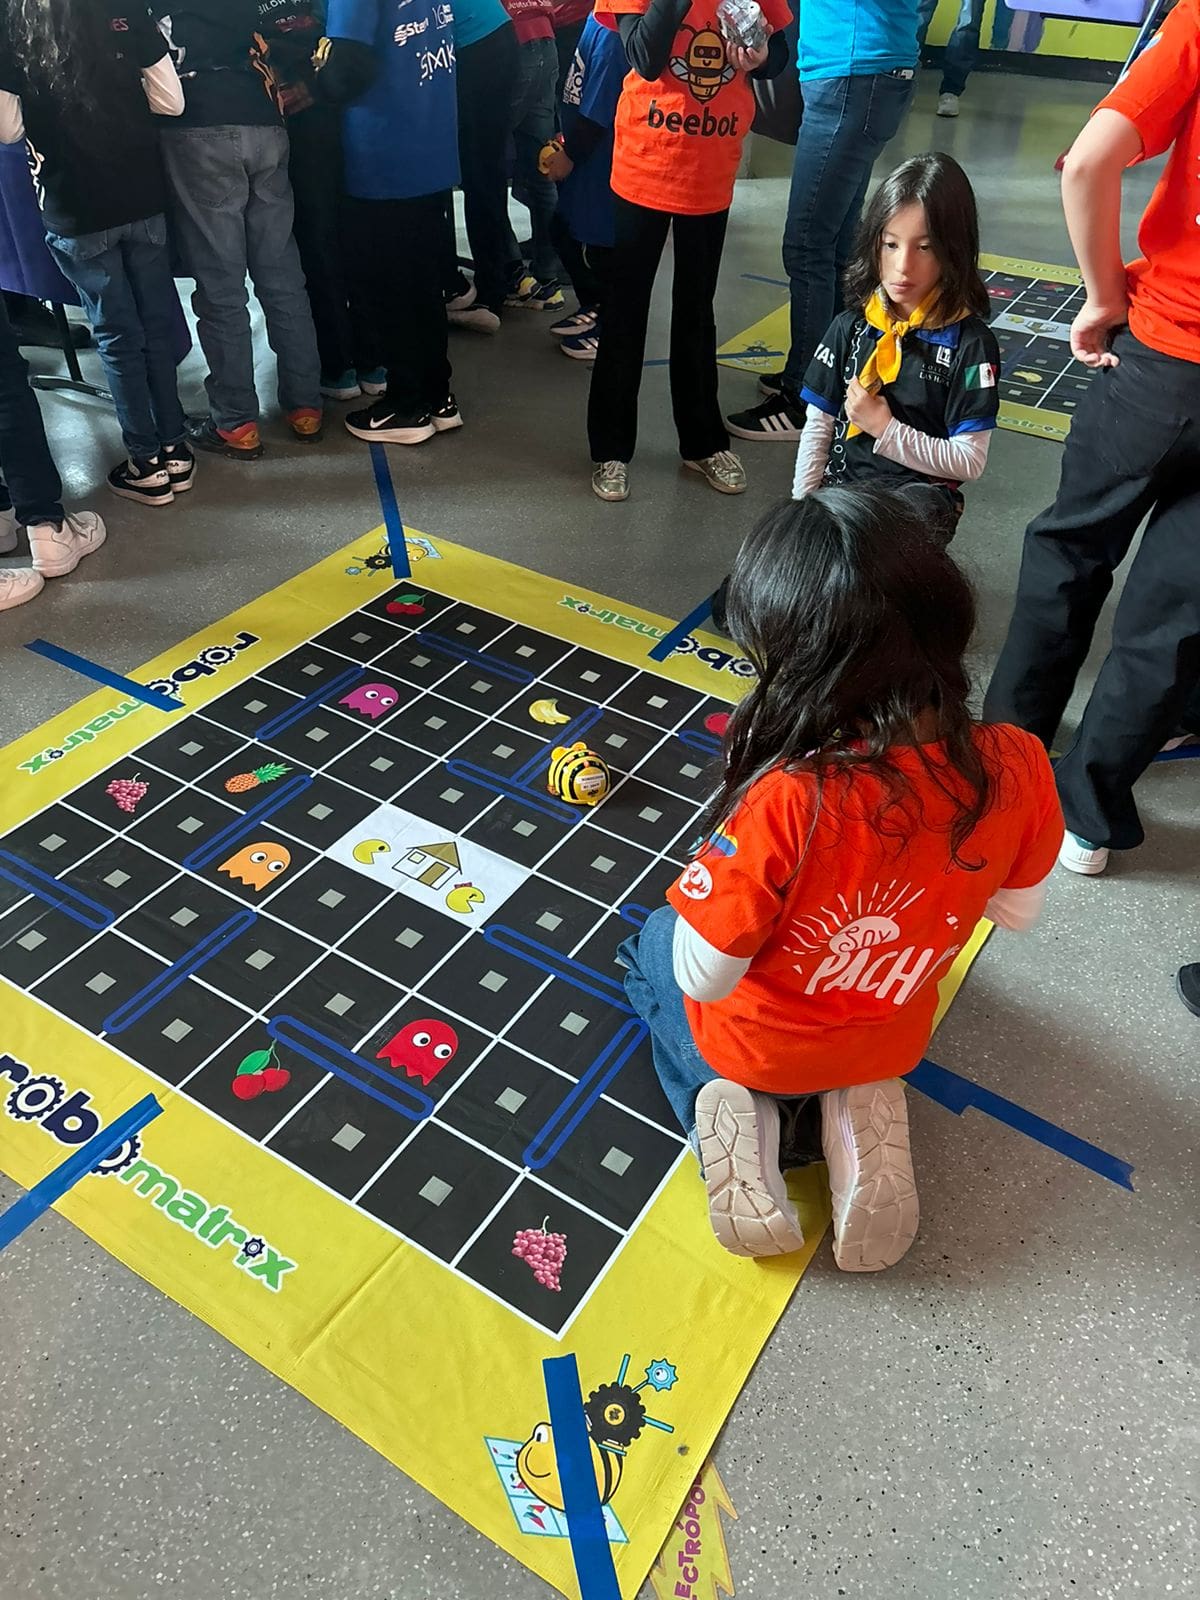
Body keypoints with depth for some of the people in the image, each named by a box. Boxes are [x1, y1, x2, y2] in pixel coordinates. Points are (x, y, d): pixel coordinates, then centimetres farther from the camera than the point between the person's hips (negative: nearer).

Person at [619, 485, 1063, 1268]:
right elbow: (1018, 911, -5)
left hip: (757, 1046, -4)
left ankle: (732, 1117, 7)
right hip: (894, 1038, 4)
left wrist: (711, 877, -11)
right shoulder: (1017, 767, -24)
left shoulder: (790, 802, -40)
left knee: (651, 944, 27)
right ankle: (860, 1113, 12)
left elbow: (703, 978, -26)